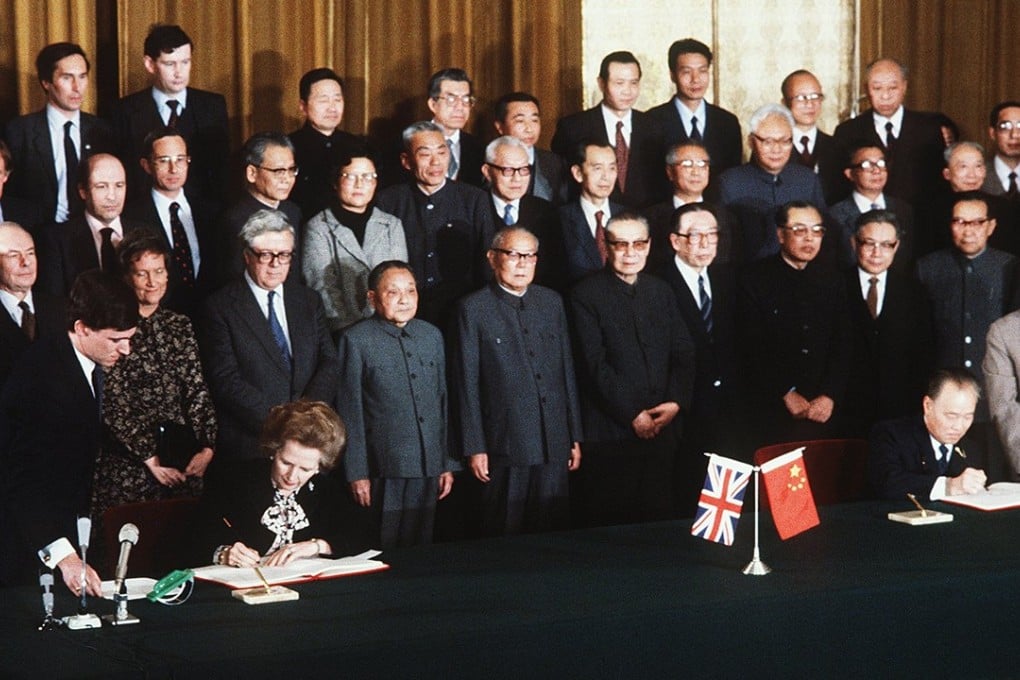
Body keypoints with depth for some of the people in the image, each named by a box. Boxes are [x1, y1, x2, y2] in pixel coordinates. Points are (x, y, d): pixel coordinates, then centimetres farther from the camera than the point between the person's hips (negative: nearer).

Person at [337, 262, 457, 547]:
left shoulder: (432, 336, 12)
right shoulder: (357, 340, -4)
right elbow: (350, 411, -4)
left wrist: (448, 463, 13)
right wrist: (357, 472, -7)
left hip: (429, 469, 5)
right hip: (384, 471, -4)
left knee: (421, 549, 10)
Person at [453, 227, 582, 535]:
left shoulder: (552, 302, 12)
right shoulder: (474, 308, -2)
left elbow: (567, 371, 14)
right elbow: (466, 383, -3)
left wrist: (575, 437, 12)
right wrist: (474, 448, -7)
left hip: (554, 447, 4)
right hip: (504, 449, -4)